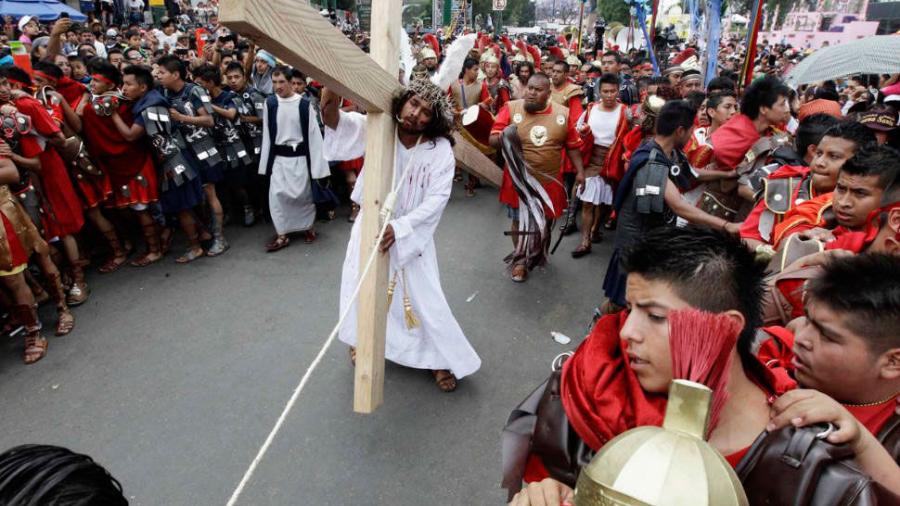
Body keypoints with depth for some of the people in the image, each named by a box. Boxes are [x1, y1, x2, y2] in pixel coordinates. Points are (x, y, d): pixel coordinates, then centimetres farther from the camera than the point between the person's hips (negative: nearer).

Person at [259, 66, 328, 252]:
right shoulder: (270, 103, -1)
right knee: (277, 194, -4)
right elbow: (267, 134, 5)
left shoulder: (304, 104, -10)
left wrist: (316, 163, -8)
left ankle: (308, 227, 30)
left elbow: (314, 134, -7)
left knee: (303, 193, 9)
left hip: (299, 155, -2)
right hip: (279, 156, 2)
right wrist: (266, 161, 4)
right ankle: (281, 235, 7)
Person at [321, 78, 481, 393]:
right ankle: (362, 341, 41)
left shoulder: (440, 149, -18)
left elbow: (437, 198, -21)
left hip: (412, 231, -2)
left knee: (424, 295, 2)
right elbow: (333, 118, -25)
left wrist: (399, 227, -30)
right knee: (360, 285, 11)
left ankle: (443, 358, 24)